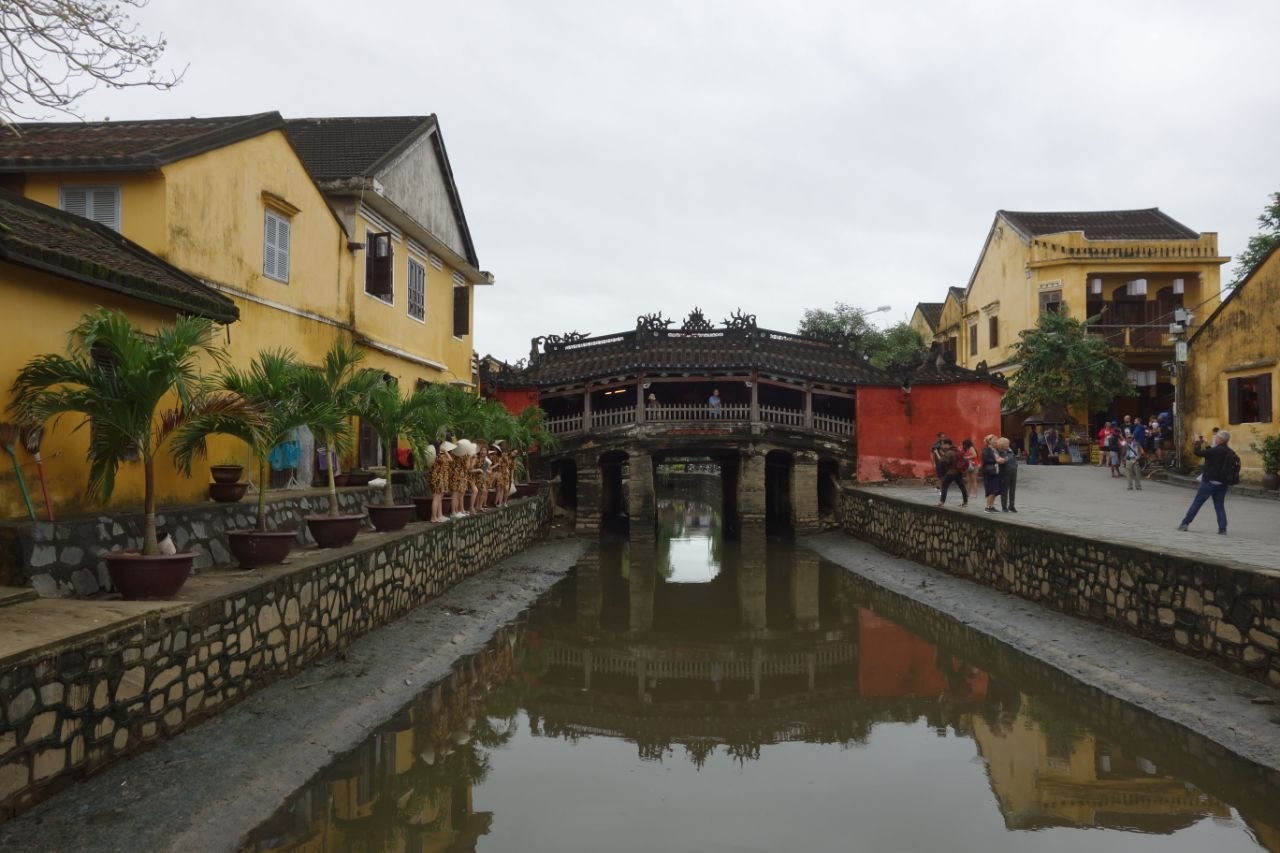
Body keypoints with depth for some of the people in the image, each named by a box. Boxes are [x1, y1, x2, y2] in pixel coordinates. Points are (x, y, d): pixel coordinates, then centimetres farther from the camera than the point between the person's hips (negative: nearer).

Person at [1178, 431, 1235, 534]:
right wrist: (1206, 444, 19)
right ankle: (1223, 528, 4)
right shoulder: (1230, 452, 6)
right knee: (1220, 506, 11)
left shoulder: (1216, 450, -18)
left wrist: (1198, 442, 2)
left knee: (1196, 503, 3)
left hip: (1210, 482, -6)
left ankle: (1185, 523, 8)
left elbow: (1198, 452, -15)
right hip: (1223, 483, 6)